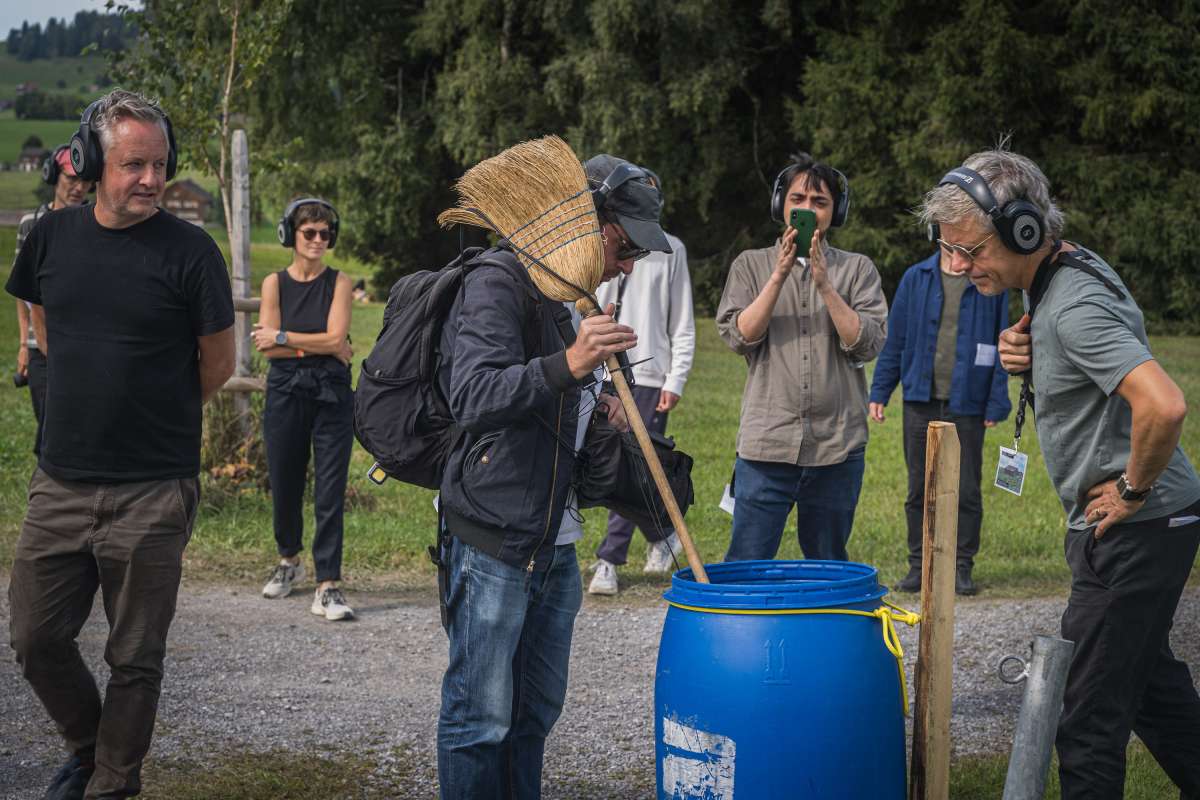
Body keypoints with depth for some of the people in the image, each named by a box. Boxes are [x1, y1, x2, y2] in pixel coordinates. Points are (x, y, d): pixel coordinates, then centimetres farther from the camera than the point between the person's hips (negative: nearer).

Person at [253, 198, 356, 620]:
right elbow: (267, 347, -5)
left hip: (331, 395, -1)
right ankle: (289, 560, 36)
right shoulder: (274, 283, 5)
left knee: (330, 490, -6)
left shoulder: (339, 282, 3)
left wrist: (283, 338, -7)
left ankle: (327, 587, -5)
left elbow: (336, 337, -9)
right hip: (285, 392, 1)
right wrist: (322, 347, -7)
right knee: (284, 484, 11)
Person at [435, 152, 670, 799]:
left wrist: (595, 405, 11)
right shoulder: (497, 284, -13)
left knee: (535, 711, 15)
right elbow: (473, 395, -28)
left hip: (555, 539, 9)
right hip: (492, 537, -9)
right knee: (482, 717, -2)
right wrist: (568, 365, -40)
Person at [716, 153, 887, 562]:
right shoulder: (751, 265, 10)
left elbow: (868, 344, -4)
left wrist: (824, 284, -11)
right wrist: (779, 276, -11)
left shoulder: (857, 270, 9)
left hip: (838, 446, 1)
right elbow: (739, 336, -3)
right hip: (766, 444, -1)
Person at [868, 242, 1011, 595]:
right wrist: (879, 392, 4)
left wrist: (996, 404, -4)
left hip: (967, 406, -2)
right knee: (919, 489, 8)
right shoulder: (916, 278, 4)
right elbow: (894, 339, 8)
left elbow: (1002, 345, 1)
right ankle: (919, 565, 18)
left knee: (966, 491, 4)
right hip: (921, 403, 2)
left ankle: (962, 567, 15)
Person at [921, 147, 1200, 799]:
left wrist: (1135, 489, -21)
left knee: (1088, 709, -6)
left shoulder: (1076, 304, -24)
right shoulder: (1062, 274, 8)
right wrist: (1026, 356, 2)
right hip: (1135, 528, 11)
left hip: (1135, 529, -11)